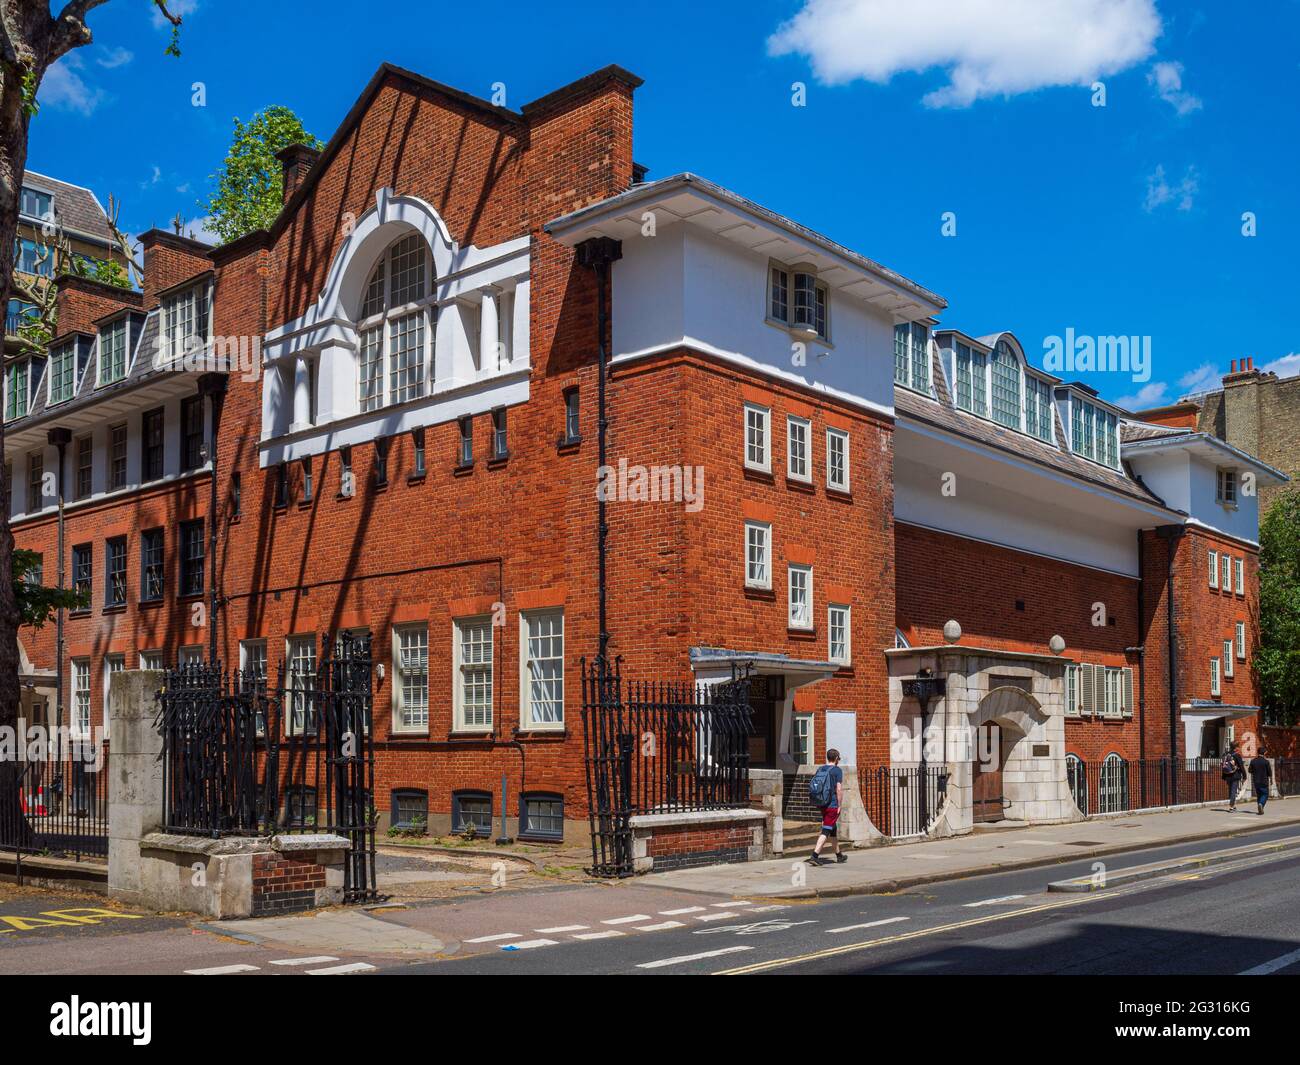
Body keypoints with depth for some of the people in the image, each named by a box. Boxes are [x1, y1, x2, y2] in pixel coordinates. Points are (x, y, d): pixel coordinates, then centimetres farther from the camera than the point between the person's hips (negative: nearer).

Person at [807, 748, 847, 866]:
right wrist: (839, 806, -10)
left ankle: (839, 855, 32)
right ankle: (814, 855, -17)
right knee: (826, 831, -7)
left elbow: (813, 787, 11)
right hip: (832, 805, -7)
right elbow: (839, 789, -15)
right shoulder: (837, 770, -9)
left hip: (822, 805, 7)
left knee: (833, 830, 20)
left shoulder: (820, 769, 10)